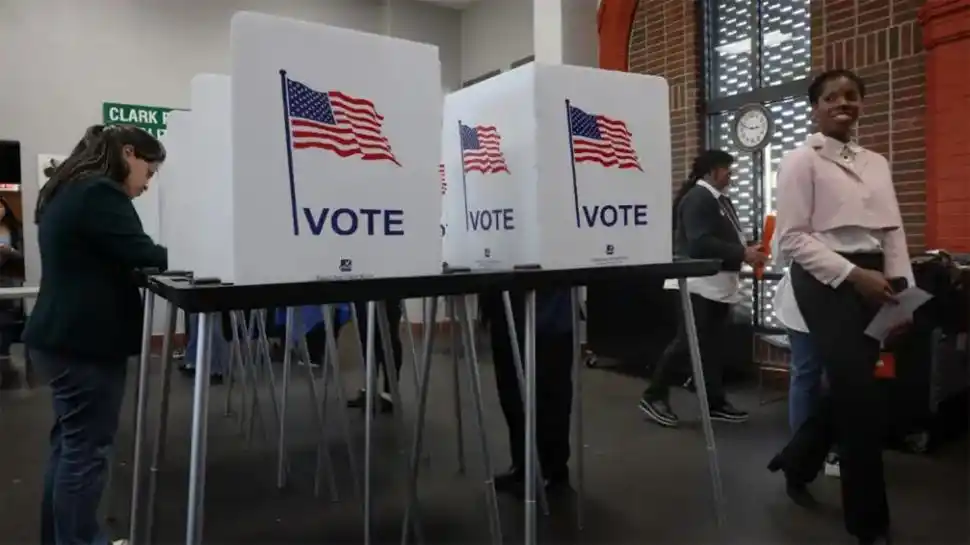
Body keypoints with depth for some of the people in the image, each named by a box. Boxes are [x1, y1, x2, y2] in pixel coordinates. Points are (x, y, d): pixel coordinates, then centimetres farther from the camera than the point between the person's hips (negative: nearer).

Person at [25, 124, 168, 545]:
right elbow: (142, 254, -21)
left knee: (69, 445, 17)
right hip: (85, 343, -10)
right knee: (86, 451, -1)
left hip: (62, 337, 10)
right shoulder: (100, 193, -15)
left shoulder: (66, 191, 17)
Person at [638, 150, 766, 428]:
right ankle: (654, 396, 3)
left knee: (713, 346, 11)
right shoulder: (697, 198, -14)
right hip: (698, 284, -10)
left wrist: (746, 250, 4)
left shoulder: (720, 199, 16)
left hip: (718, 284, 10)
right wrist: (742, 254, -21)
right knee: (687, 342, -8)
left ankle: (715, 402, 17)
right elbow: (701, 243, -23)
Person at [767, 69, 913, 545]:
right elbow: (792, 238, -11)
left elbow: (892, 231, 14)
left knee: (850, 387, 10)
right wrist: (853, 274, -19)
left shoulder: (876, 163, 15)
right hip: (827, 281, -6)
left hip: (872, 281, 7)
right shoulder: (801, 161, -4)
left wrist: (902, 290, 2)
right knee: (859, 394, -5)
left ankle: (796, 463, 35)